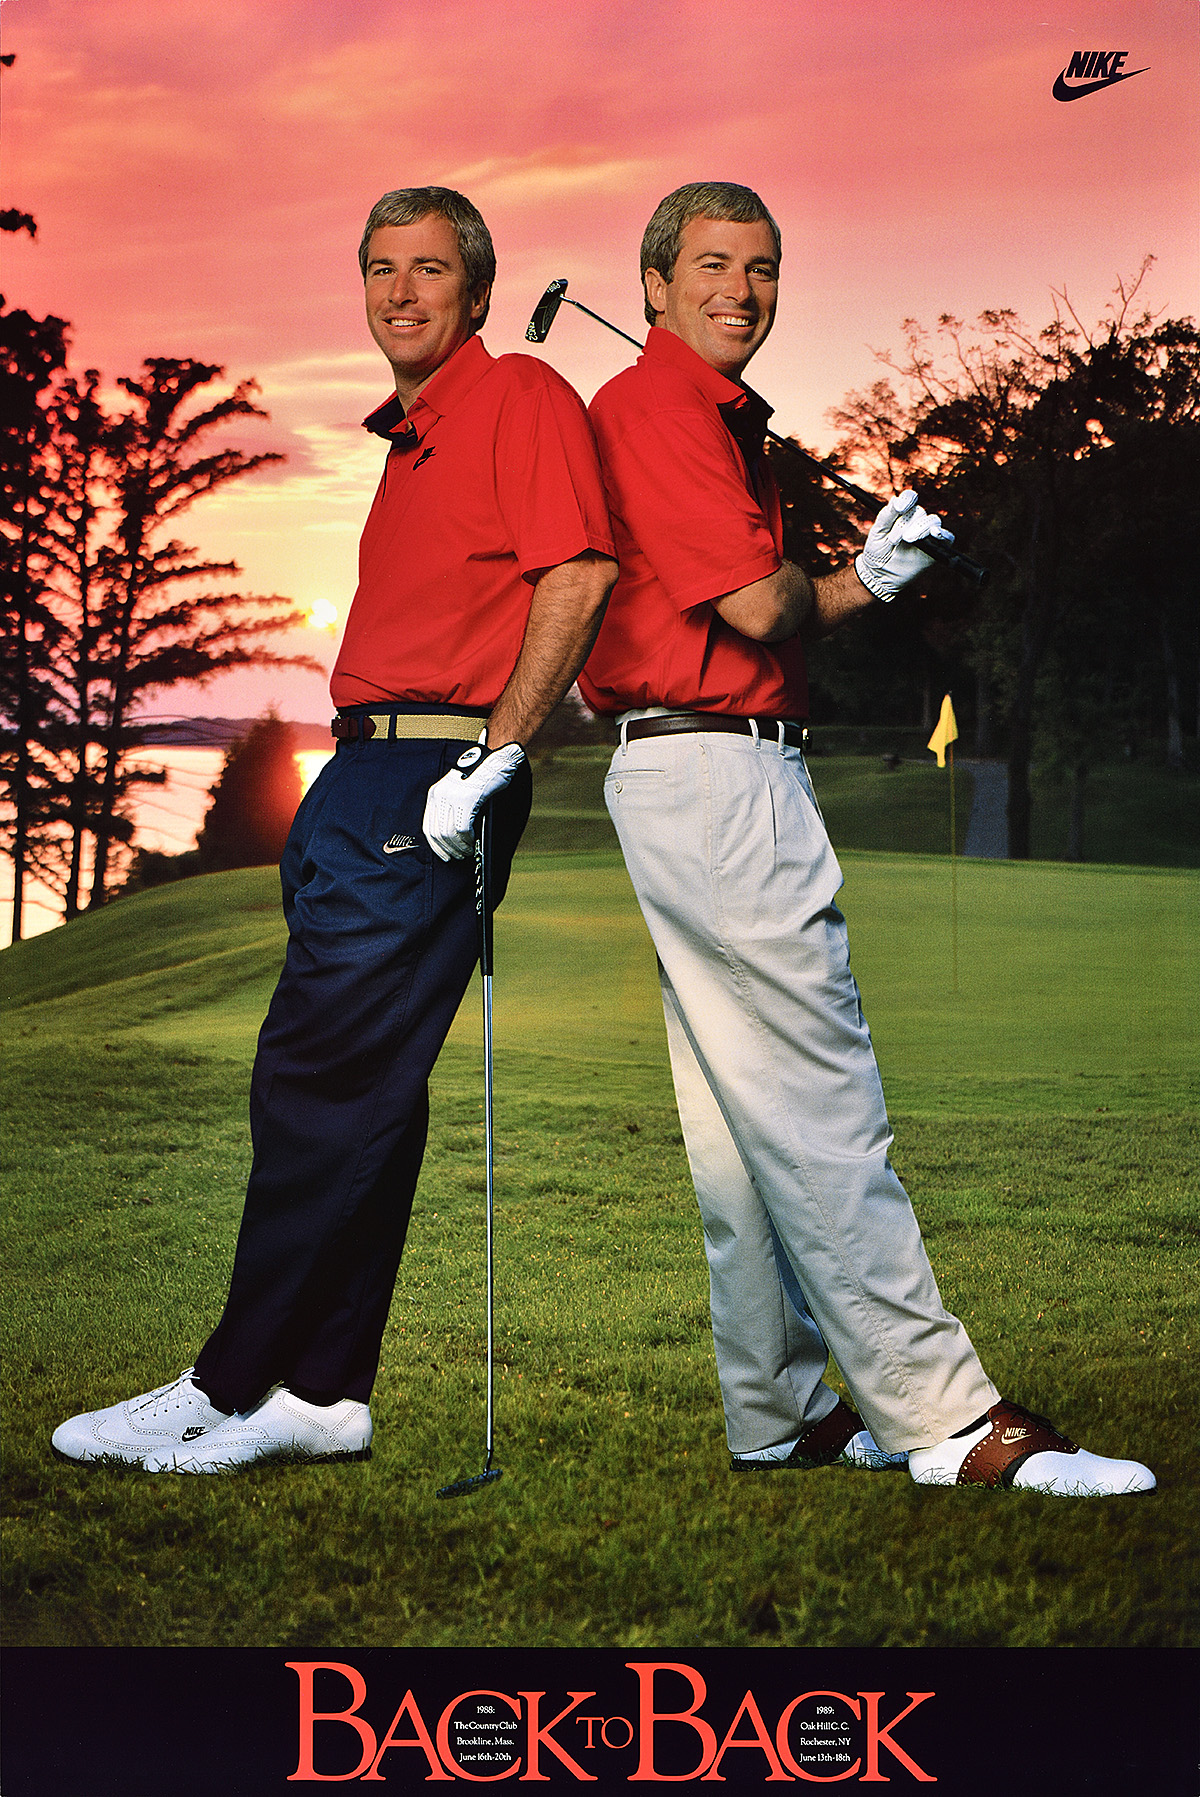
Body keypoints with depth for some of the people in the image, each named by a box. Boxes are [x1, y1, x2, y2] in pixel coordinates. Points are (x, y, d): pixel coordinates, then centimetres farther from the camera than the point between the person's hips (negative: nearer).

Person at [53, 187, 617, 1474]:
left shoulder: (521, 395, -4)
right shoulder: (410, 439, 24)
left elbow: (578, 574, -17)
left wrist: (493, 755, -20)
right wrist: (351, 787, 18)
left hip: (431, 775, -10)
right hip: (366, 777, 10)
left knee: (319, 1081, -10)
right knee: (361, 1090, 8)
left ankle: (237, 1387, -4)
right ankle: (321, 1389, 11)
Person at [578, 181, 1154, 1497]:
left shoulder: (719, 414, 22)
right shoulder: (658, 407, -10)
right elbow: (758, 606, -17)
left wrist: (869, 574, 6)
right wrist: (854, 582, 4)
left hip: (711, 778, 11)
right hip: (714, 768, -11)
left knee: (747, 1116, 11)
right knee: (820, 1095, -10)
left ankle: (782, 1415, 18)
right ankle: (943, 1417, -8)